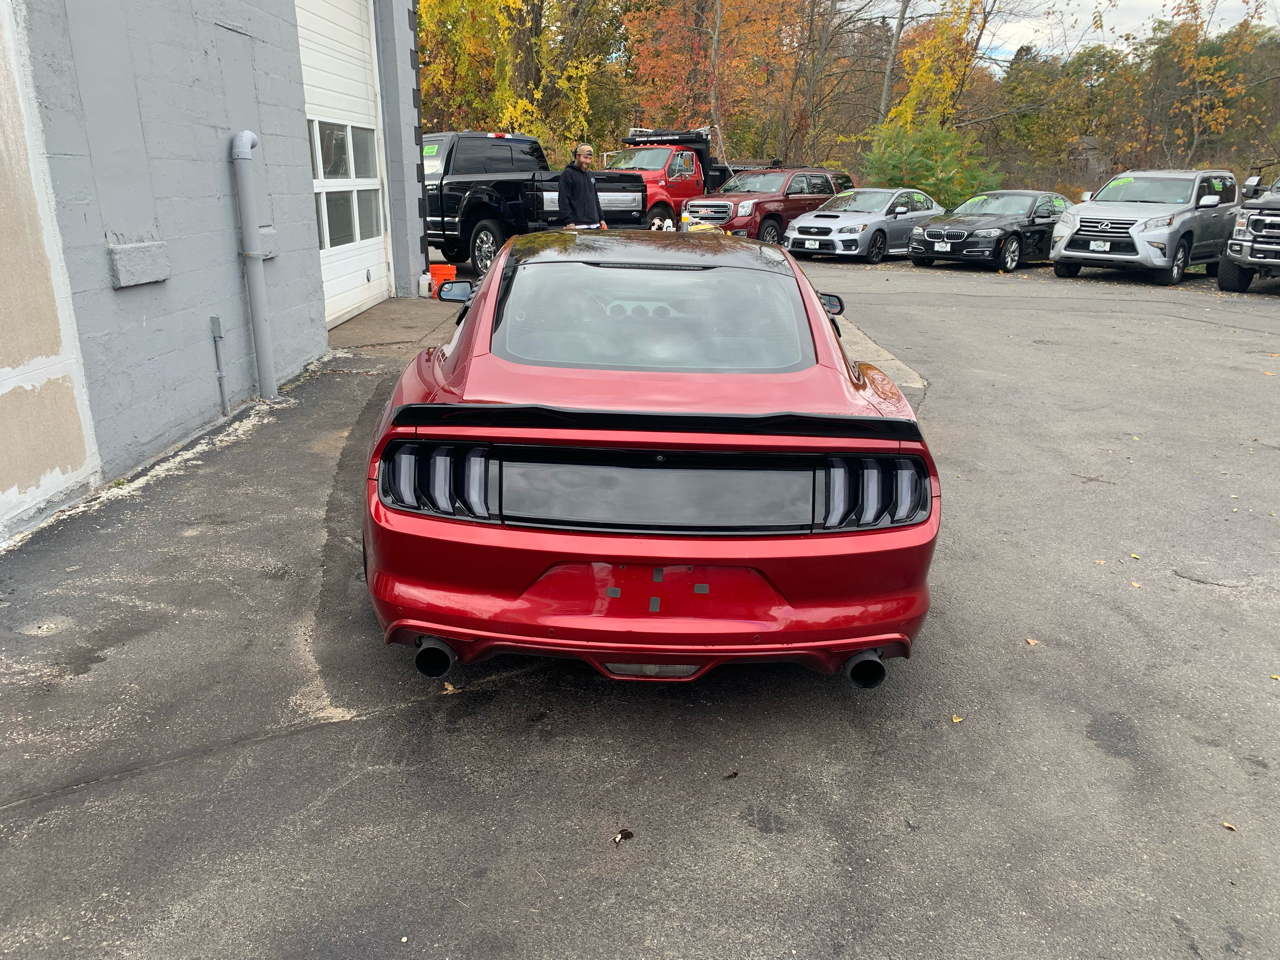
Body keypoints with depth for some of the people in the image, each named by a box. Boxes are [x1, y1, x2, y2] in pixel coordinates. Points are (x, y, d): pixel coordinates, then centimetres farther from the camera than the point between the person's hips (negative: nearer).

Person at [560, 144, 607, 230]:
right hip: (578, 226, -8)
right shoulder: (567, 174, -3)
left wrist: (601, 218, 19)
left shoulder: (590, 174, 21)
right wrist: (569, 222, -19)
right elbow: (564, 200, -11)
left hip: (594, 225, 8)